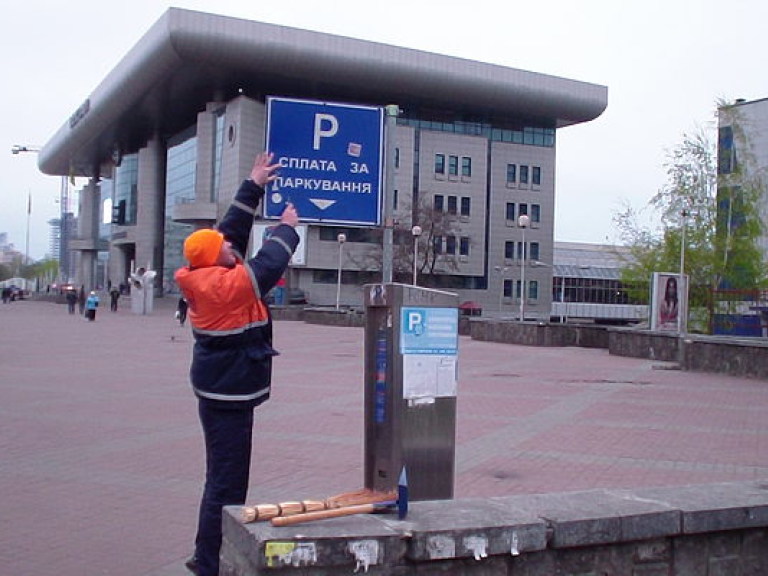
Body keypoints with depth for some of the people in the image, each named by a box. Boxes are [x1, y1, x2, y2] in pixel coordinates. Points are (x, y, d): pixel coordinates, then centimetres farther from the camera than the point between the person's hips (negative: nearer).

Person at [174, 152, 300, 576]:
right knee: (226, 481, -3)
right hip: (229, 395, -10)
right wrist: (287, 228, 4)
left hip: (220, 392, 10)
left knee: (226, 477, 19)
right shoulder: (229, 283, -21)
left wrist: (253, 187, 17)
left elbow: (234, 227, 13)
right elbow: (269, 263, -14)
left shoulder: (202, 278, 6)